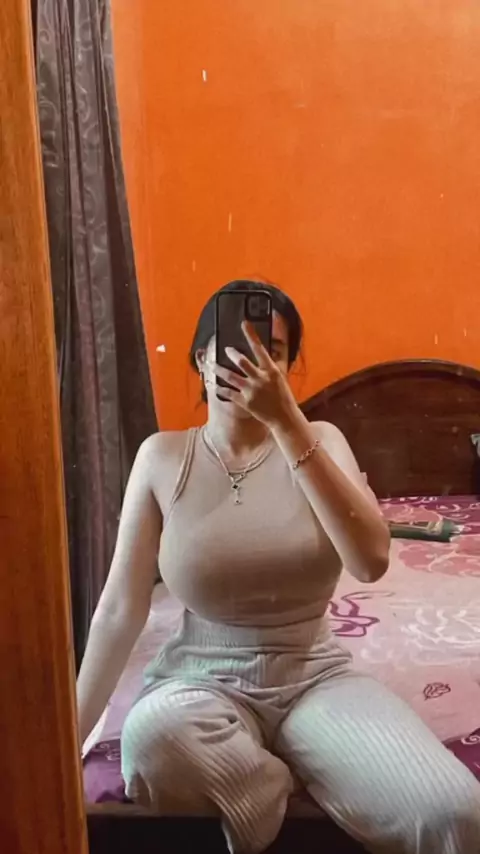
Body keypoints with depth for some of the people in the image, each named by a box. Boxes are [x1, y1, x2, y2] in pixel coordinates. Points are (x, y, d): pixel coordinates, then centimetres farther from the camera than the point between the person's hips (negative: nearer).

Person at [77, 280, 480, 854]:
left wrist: (286, 421, -24)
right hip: (203, 682, 1)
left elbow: (371, 561, -20)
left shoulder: (318, 440, -2)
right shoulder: (164, 456, -4)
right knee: (151, 737, -35)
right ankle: (304, 787, -9)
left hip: (315, 678, -1)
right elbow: (120, 610, -3)